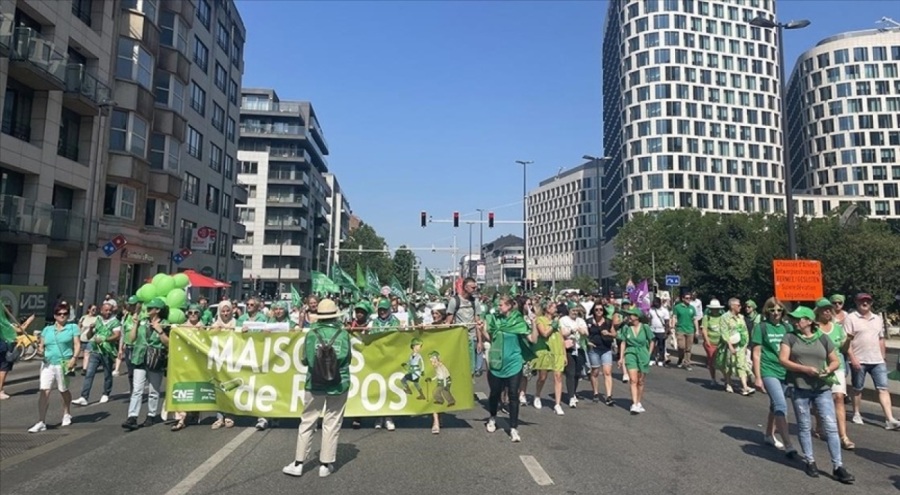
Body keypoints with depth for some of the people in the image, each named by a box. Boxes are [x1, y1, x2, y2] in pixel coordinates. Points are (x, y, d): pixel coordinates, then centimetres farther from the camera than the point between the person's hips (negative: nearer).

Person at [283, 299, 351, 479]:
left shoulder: (312, 334, -7)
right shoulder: (343, 334, -7)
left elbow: (305, 360, -3)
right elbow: (347, 360, 1)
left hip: (315, 383, 0)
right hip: (338, 384, 0)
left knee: (307, 422, 11)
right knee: (331, 424, 8)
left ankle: (298, 464, 17)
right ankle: (326, 464, 14)